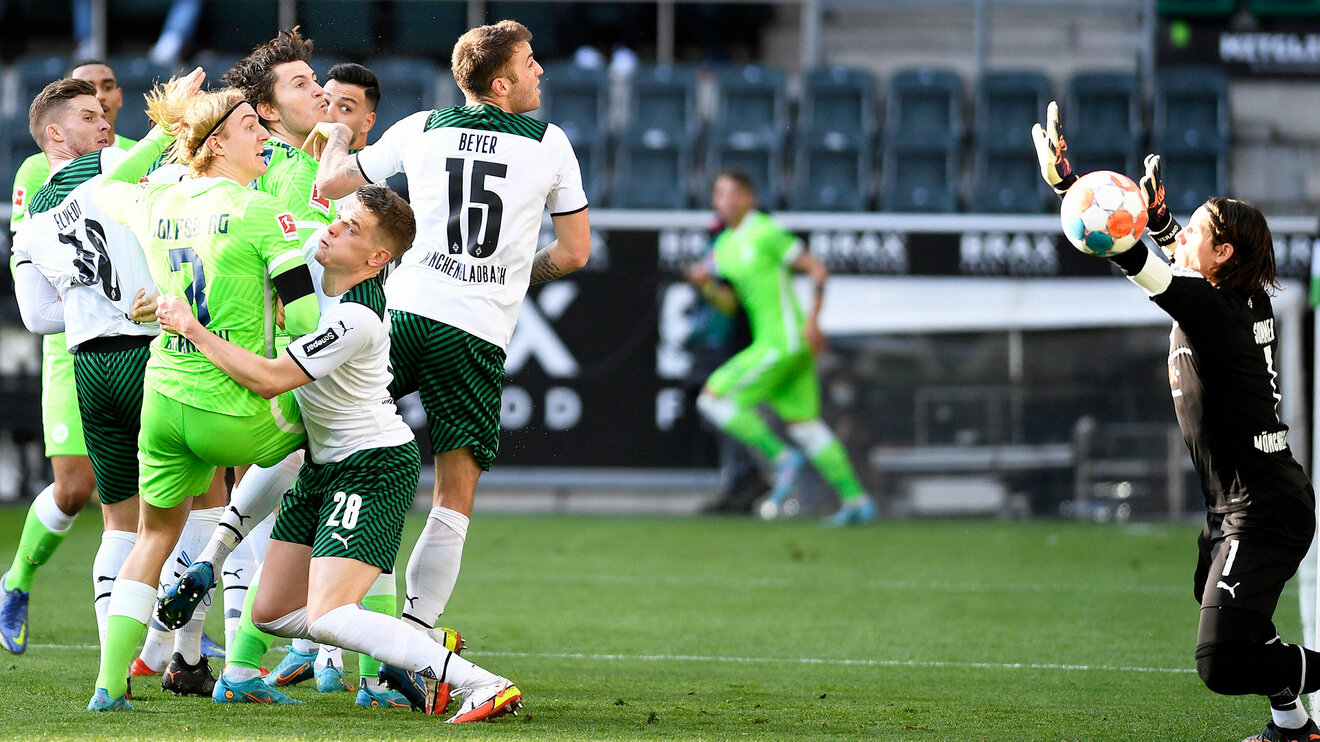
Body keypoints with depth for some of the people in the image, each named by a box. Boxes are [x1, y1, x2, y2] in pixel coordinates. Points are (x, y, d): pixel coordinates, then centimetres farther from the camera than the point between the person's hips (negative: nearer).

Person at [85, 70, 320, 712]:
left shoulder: (156, 206, 5)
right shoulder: (262, 213, -13)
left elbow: (105, 190, 30)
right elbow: (306, 318, -17)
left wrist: (163, 129, 28)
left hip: (164, 398, 5)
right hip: (235, 415, -5)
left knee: (154, 535, 22)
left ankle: (109, 684, 14)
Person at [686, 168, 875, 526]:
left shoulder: (766, 234, -11)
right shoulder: (724, 246, 15)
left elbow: (818, 269, -10)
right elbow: (729, 303, 16)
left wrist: (812, 320, -17)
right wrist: (705, 285, -3)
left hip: (784, 340, -9)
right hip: (772, 341, 9)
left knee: (713, 399, -9)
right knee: (804, 425, 9)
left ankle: (780, 457, -4)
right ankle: (856, 500, 11)